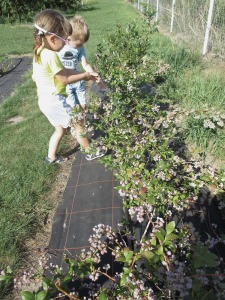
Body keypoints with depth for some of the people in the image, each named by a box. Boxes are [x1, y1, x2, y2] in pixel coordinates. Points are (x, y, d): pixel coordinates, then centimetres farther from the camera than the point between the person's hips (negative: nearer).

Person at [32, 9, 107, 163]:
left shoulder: (39, 51, 7)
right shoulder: (51, 56, -24)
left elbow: (64, 70, 9)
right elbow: (65, 79, -17)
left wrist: (85, 74, 5)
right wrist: (85, 75, -3)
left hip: (46, 100, 9)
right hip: (55, 101, -9)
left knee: (60, 129, 23)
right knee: (78, 125, 8)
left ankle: (51, 157, 36)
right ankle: (91, 152, 25)